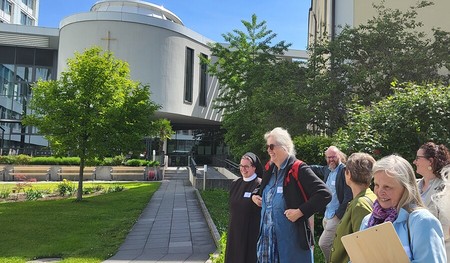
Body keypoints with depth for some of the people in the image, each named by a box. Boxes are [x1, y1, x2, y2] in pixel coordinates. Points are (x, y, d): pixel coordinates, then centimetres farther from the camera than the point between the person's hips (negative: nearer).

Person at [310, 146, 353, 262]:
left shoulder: (345, 170, -12)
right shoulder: (326, 170, 9)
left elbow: (348, 197, -17)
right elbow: (315, 168, 32)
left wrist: (339, 215, -15)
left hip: (337, 216, -7)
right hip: (327, 215, 7)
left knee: (323, 244, -10)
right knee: (331, 245, 15)